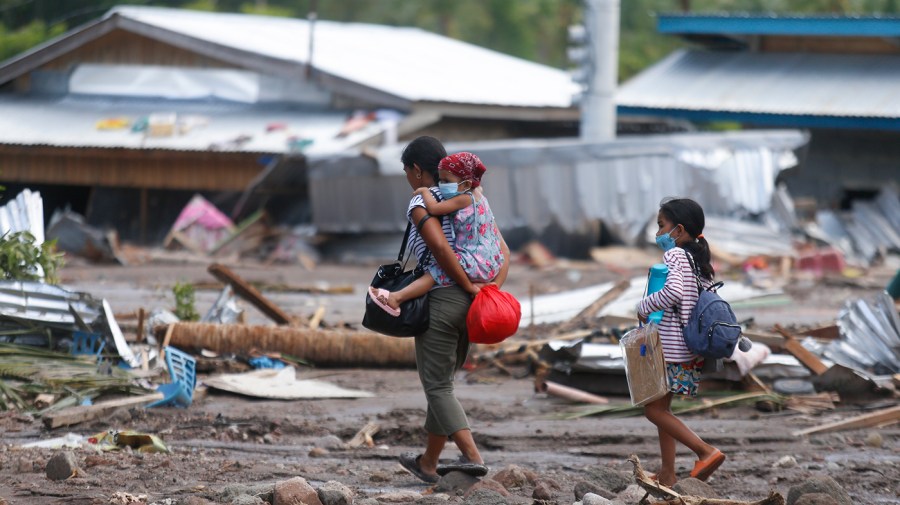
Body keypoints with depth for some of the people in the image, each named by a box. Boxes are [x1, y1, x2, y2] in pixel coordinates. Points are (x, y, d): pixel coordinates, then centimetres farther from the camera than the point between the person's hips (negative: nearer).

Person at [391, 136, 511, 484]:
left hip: (440, 299, -8)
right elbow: (502, 250, 11)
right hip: (468, 307, 8)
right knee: (441, 381, 18)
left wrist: (469, 287, -17)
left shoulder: (420, 205, -8)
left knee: (437, 386, -1)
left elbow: (440, 247, -25)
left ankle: (472, 457, -14)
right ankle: (428, 462, 24)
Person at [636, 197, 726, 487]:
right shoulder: (700, 261, 14)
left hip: (669, 347, -9)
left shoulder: (674, 255, -12)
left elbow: (673, 291, -28)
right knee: (661, 408, 16)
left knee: (654, 410, -4)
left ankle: (706, 451, -12)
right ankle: (667, 474, 16)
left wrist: (645, 307, -15)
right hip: (691, 349, 9)